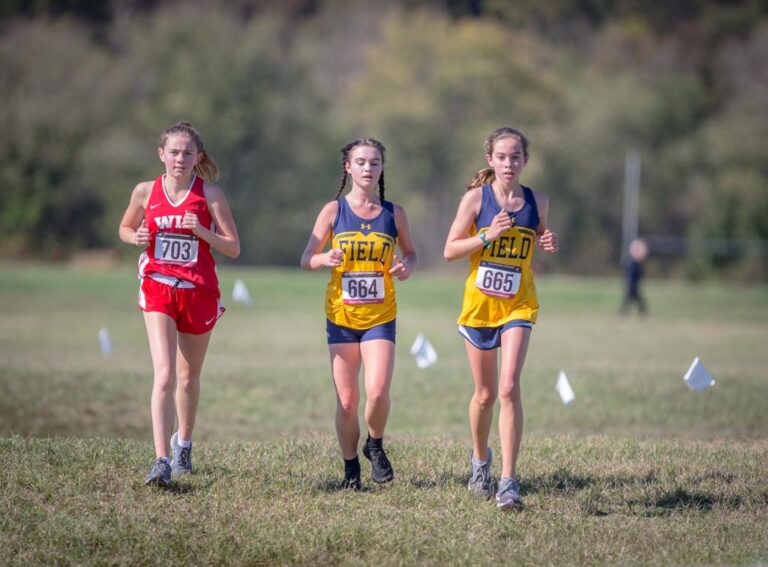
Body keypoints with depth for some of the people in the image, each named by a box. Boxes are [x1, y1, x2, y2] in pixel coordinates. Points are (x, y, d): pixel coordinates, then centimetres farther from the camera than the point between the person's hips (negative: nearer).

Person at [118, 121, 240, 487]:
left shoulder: (209, 194, -5)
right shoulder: (146, 192, -1)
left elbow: (233, 248, -4)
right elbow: (125, 228, 16)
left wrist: (201, 231, -21)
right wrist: (136, 238, -6)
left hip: (199, 291, 1)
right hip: (158, 290, -1)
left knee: (189, 377, 14)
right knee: (165, 375, -16)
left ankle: (183, 445, 39)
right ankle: (161, 461, -20)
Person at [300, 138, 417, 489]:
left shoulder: (393, 214, 4)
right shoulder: (334, 210, 1)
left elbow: (410, 253, 18)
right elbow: (306, 259, 1)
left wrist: (407, 267, -6)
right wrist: (325, 259, -22)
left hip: (380, 317, 0)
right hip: (341, 315, 0)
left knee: (377, 391, -17)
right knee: (346, 399, 0)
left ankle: (375, 445, 12)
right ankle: (350, 468, 18)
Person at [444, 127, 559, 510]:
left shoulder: (537, 202, 1)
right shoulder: (476, 198, -5)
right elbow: (450, 251, -4)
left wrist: (548, 244, -5)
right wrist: (487, 236, -19)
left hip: (518, 305, 0)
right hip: (479, 304, 0)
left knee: (508, 388, -16)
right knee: (485, 393, 10)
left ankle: (508, 481, -16)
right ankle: (480, 458, 39)